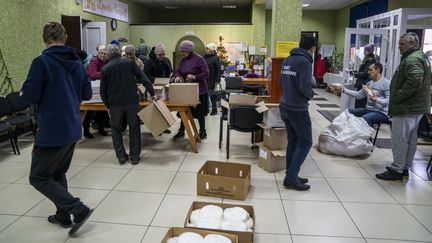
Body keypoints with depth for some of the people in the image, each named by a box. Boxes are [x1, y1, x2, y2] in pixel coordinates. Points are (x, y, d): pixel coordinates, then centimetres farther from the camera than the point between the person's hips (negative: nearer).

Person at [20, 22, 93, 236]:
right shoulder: (77, 62, 6)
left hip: (52, 132, -7)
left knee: (39, 178, 6)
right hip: (73, 129, 7)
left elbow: (29, 96, -14)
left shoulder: (41, 62, -14)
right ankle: (63, 215, 28)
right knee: (57, 174, 22)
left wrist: (24, 90, 8)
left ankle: (79, 210, -2)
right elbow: (87, 94, 12)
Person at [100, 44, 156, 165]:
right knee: (134, 129, 11)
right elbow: (143, 79, -6)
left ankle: (121, 156, 12)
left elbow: (103, 91, 3)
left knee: (116, 129, 16)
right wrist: (152, 93, -1)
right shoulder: (129, 62, 0)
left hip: (115, 103, 0)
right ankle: (135, 156, 11)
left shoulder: (105, 68, 1)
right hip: (132, 101, 0)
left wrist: (108, 105, 14)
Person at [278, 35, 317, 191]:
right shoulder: (304, 61, -15)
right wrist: (311, 94, -2)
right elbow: (305, 87, -22)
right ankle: (291, 178, 0)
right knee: (305, 142, 1)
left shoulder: (287, 60, 11)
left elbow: (281, 83, 14)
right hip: (298, 109, -8)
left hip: (285, 106, 8)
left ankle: (291, 175, 21)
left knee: (293, 141, 15)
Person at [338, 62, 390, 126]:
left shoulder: (386, 83, -10)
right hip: (368, 109, 9)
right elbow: (359, 94, 16)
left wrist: (376, 100, -35)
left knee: (363, 119, -37)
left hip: (381, 112, -8)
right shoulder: (369, 83, 17)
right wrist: (344, 90, 8)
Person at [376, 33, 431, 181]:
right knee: (410, 139, 15)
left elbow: (414, 82, -28)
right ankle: (405, 168, 25)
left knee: (399, 139, -4)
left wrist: (396, 98, -20)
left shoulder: (413, 59, -16)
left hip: (406, 108, -11)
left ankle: (397, 170, 3)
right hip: (417, 107, 11)